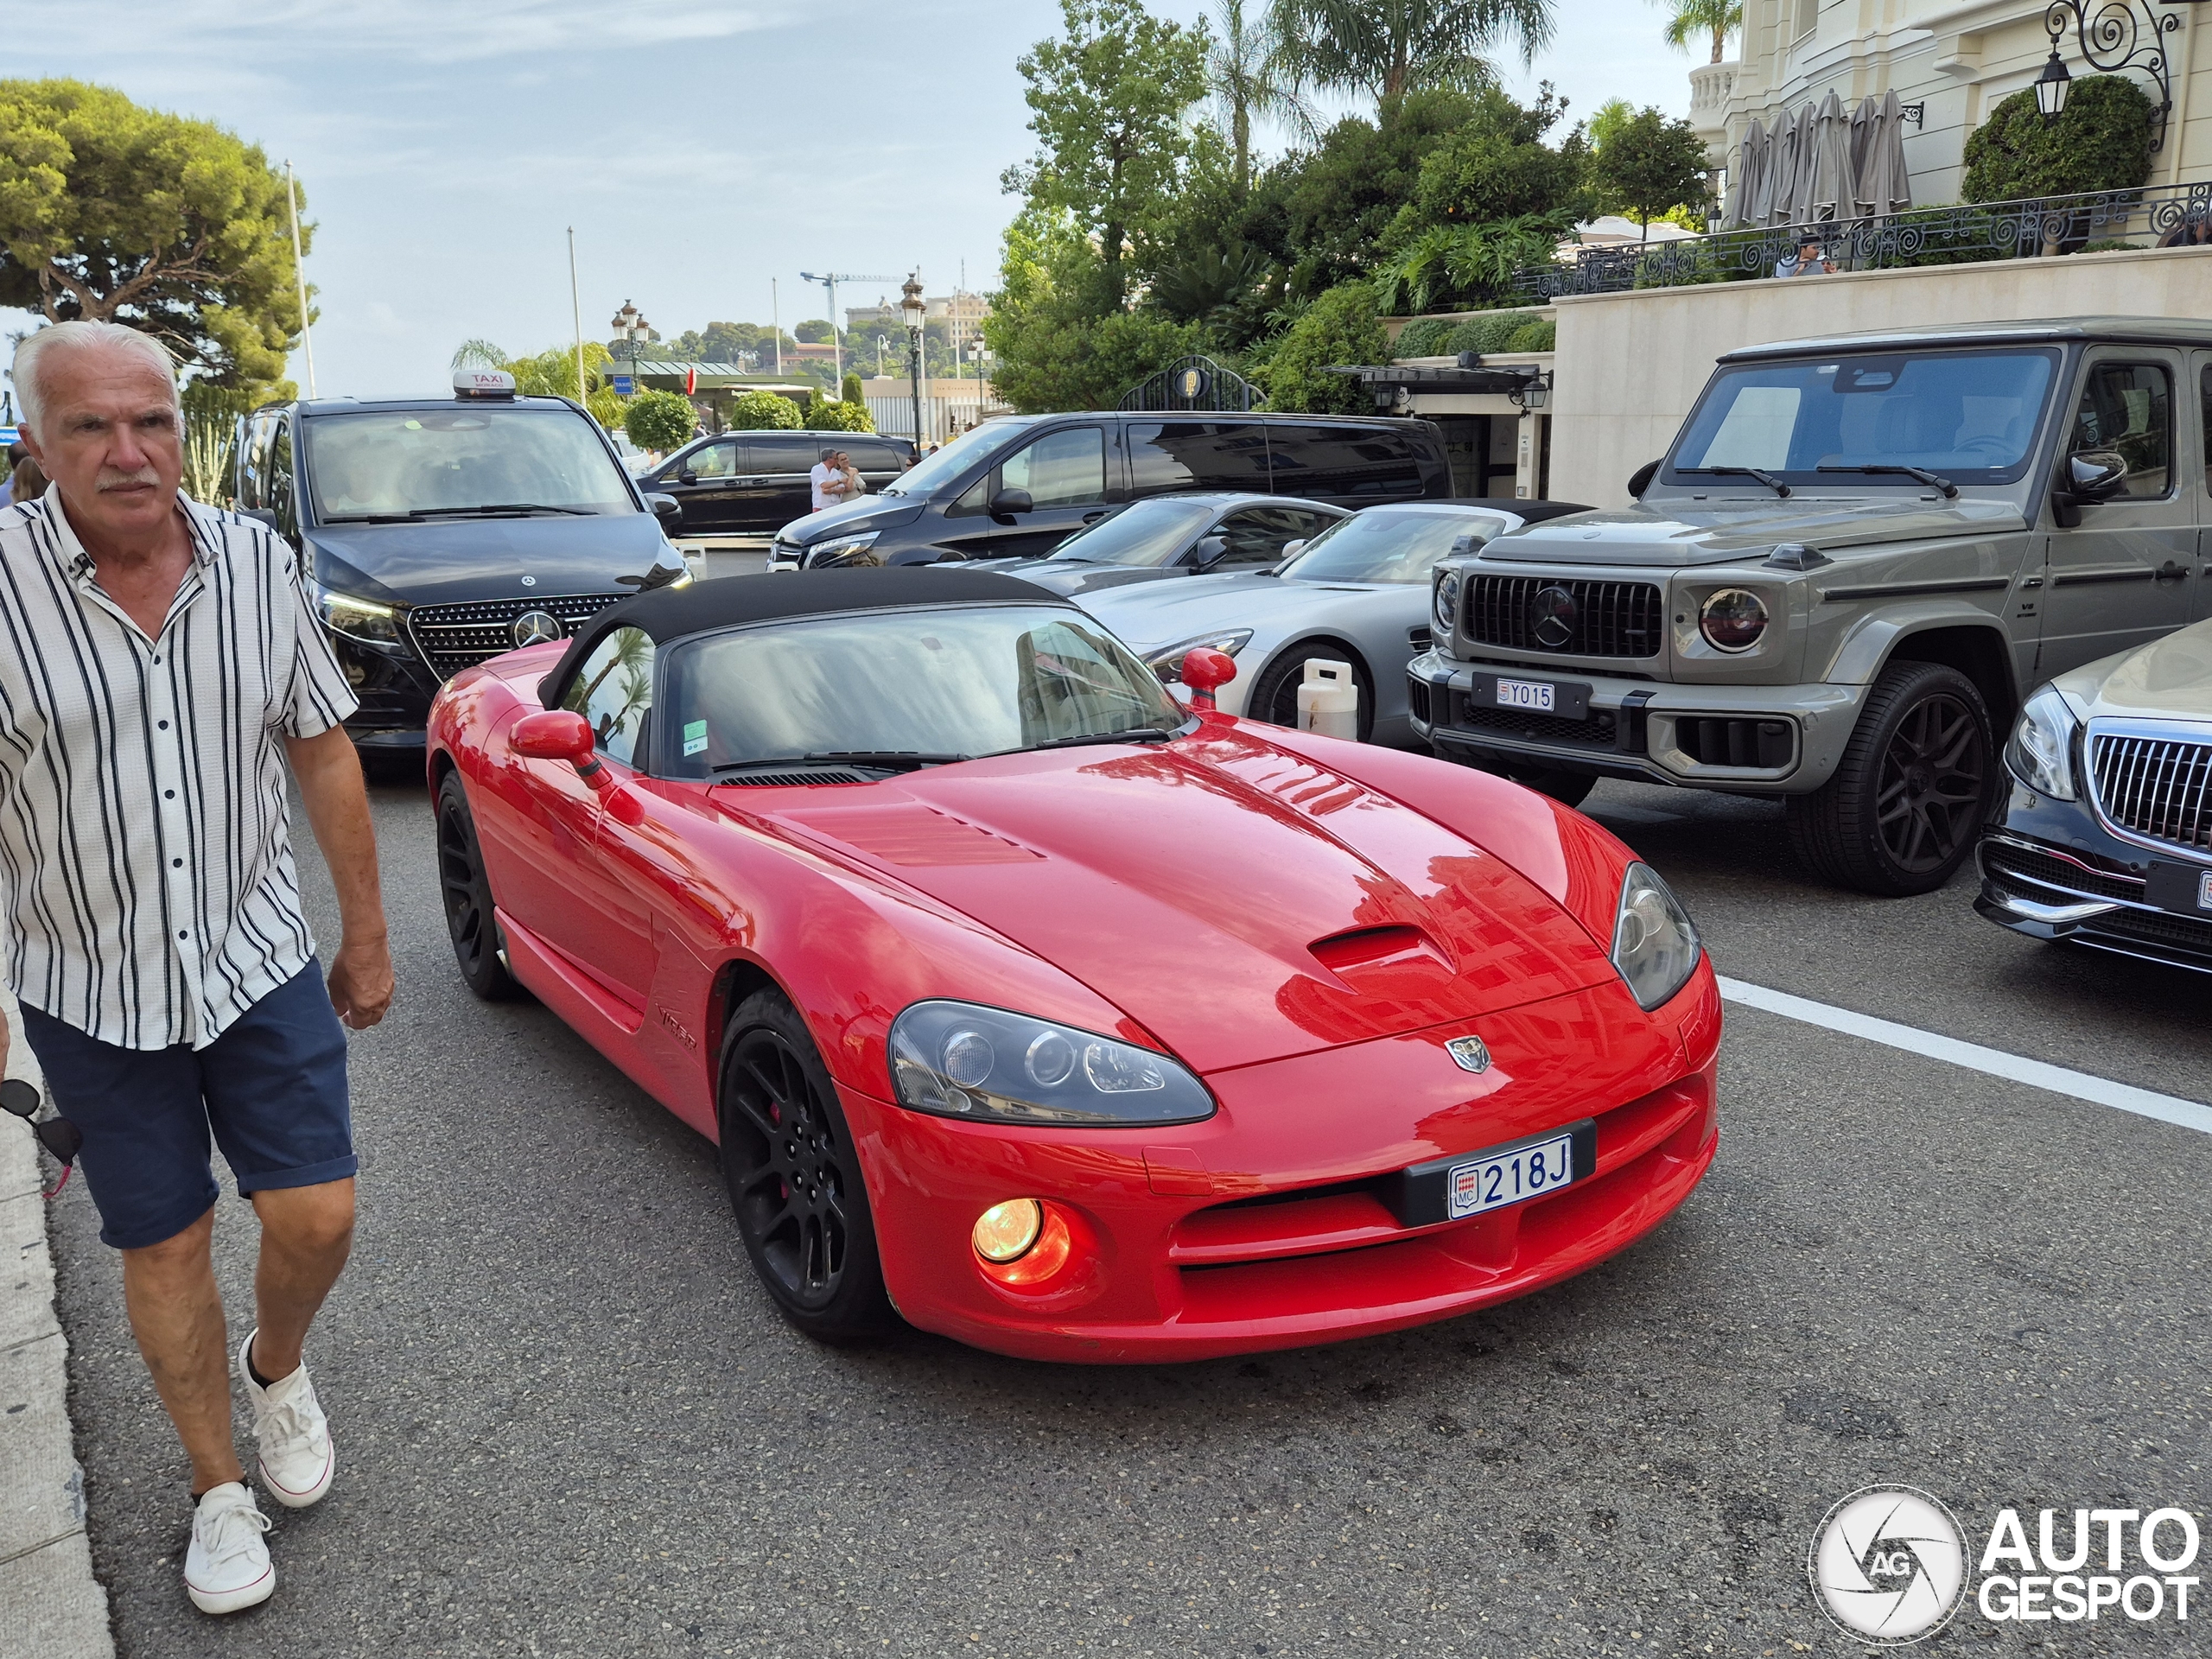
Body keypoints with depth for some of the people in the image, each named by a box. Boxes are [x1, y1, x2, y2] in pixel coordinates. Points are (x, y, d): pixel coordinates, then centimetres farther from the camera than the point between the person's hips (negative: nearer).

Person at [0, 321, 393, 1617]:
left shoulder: (255, 562, -4)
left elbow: (322, 751, 5)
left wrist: (367, 935, 7)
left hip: (262, 962, 2)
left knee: (318, 1217, 1)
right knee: (165, 1243, 10)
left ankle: (277, 1365, 36)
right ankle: (220, 1490, 31)